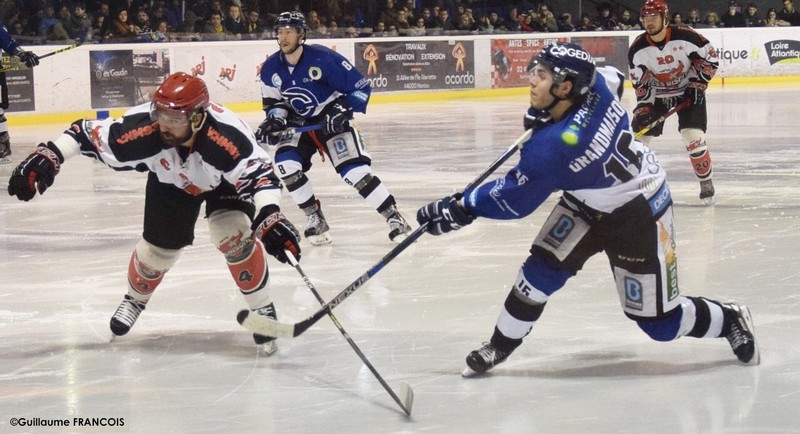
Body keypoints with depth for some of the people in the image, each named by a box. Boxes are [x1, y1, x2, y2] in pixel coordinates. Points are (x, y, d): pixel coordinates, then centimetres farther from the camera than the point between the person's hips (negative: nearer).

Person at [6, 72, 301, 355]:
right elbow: (89, 133, -29)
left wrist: (270, 217, -59)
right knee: (156, 249, 8)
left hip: (225, 180, -2)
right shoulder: (143, 128, -38)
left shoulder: (227, 135, -45)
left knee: (234, 234, -24)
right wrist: (48, 157, -38)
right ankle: (135, 299, 42)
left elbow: (260, 173, -44)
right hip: (171, 180, 3)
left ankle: (263, 311, -4)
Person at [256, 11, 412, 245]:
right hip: (298, 124, 5)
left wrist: (344, 111, -26)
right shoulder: (271, 68, -6)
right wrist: (275, 119, -13)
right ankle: (315, 219, -3)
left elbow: (361, 86, -17)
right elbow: (273, 102, 8)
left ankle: (394, 217, -8)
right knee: (285, 162, -19)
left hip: (331, 120, -5)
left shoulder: (323, 58, -22)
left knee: (355, 171, -19)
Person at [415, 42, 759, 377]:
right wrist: (545, 112, 12)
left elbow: (512, 200, -23)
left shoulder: (551, 147, -37)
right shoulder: (596, 85, -19)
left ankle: (729, 319, 26)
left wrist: (458, 208, -10)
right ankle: (500, 346, 9)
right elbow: (615, 77, 9)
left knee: (659, 322, 3)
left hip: (637, 215, -9)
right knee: (544, 267, -3)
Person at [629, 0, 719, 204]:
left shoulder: (685, 37, -24)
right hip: (657, 94, 3)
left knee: (693, 137, -16)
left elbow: (710, 57, -12)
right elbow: (640, 82, -9)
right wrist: (644, 106, -18)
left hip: (688, 91, -3)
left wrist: (698, 83, -16)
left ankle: (706, 182, 1)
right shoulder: (638, 49, -17)